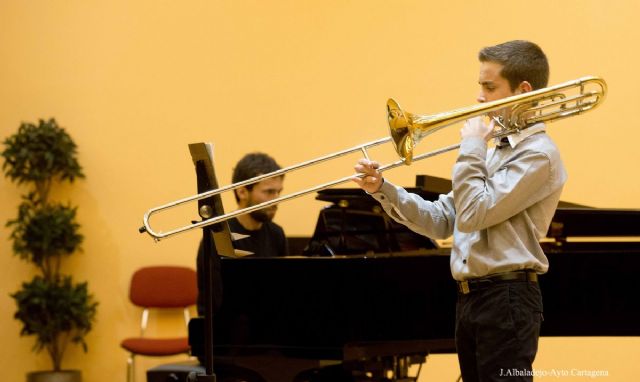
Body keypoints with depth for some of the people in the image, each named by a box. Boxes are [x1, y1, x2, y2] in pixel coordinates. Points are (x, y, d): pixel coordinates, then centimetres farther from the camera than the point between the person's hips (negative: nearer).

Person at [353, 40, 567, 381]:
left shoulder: (538, 154, -11)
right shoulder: (494, 152, 18)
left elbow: (473, 214, -18)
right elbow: (441, 221, 14)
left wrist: (471, 148, -8)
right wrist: (383, 190, 3)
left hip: (506, 299, -9)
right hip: (470, 298, 9)